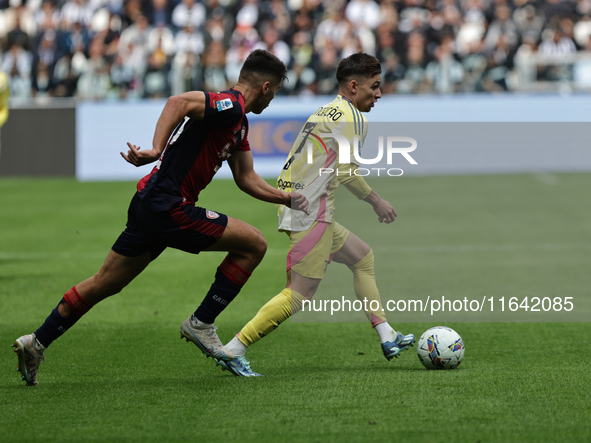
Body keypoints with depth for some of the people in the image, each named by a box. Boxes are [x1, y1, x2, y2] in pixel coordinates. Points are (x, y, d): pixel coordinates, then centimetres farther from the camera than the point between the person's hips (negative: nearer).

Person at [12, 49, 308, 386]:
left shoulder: (239, 122, 19)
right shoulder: (231, 105, -13)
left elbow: (247, 179, 26)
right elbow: (180, 102, -27)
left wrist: (287, 199, 24)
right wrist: (156, 150, -36)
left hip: (150, 206, 10)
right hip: (168, 207, -10)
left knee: (105, 284, 16)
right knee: (253, 244, -4)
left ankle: (36, 343, 20)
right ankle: (201, 324, 2)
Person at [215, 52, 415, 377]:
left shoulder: (326, 112, 19)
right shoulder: (352, 117, -8)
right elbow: (347, 172, -13)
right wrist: (376, 201, -1)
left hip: (293, 205, 11)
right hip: (311, 214, -11)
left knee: (362, 256, 20)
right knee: (299, 294, -12)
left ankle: (387, 338, 20)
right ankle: (233, 351, -14)